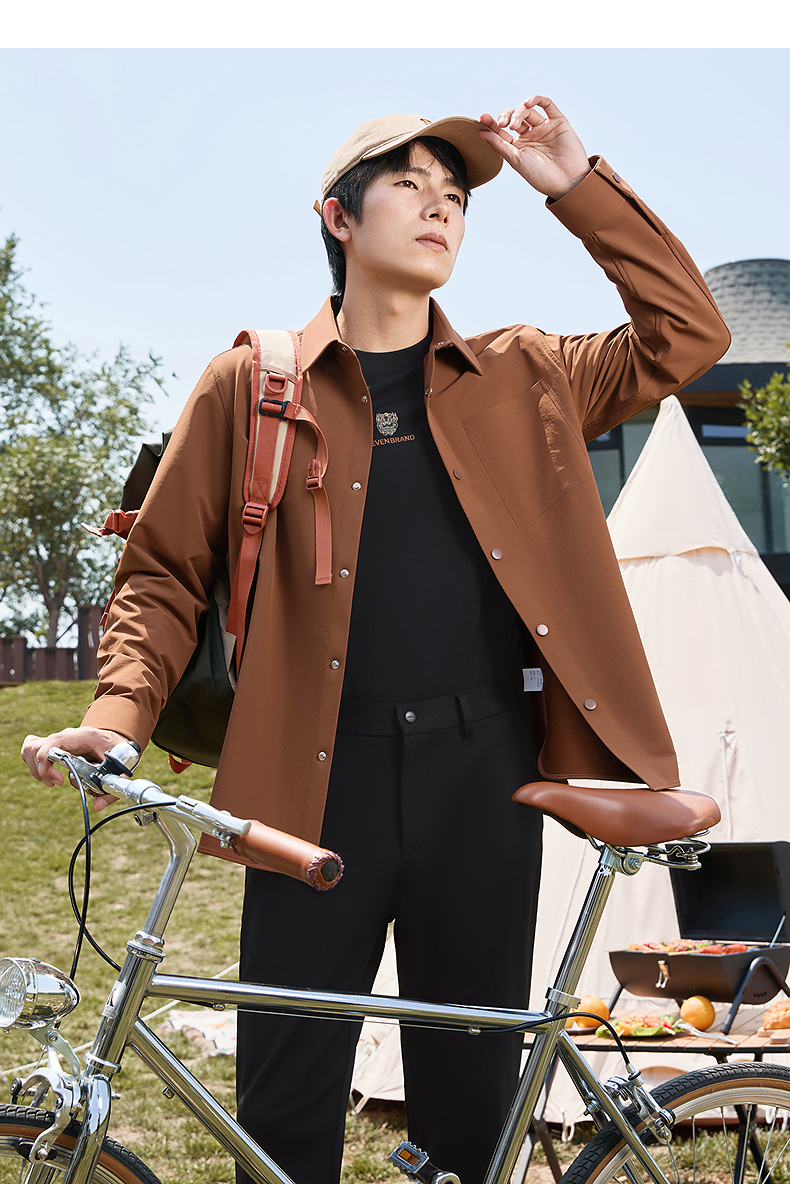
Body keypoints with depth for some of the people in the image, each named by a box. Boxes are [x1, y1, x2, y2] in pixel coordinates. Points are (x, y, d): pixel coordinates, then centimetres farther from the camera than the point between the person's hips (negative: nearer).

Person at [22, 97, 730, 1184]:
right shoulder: (251, 385, 7)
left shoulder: (522, 378, 13)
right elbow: (165, 571, 8)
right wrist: (119, 712, -8)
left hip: (483, 770, 2)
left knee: (473, 1093, 10)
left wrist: (577, 185, 5)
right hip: (322, 778, -2)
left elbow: (688, 338, 9)